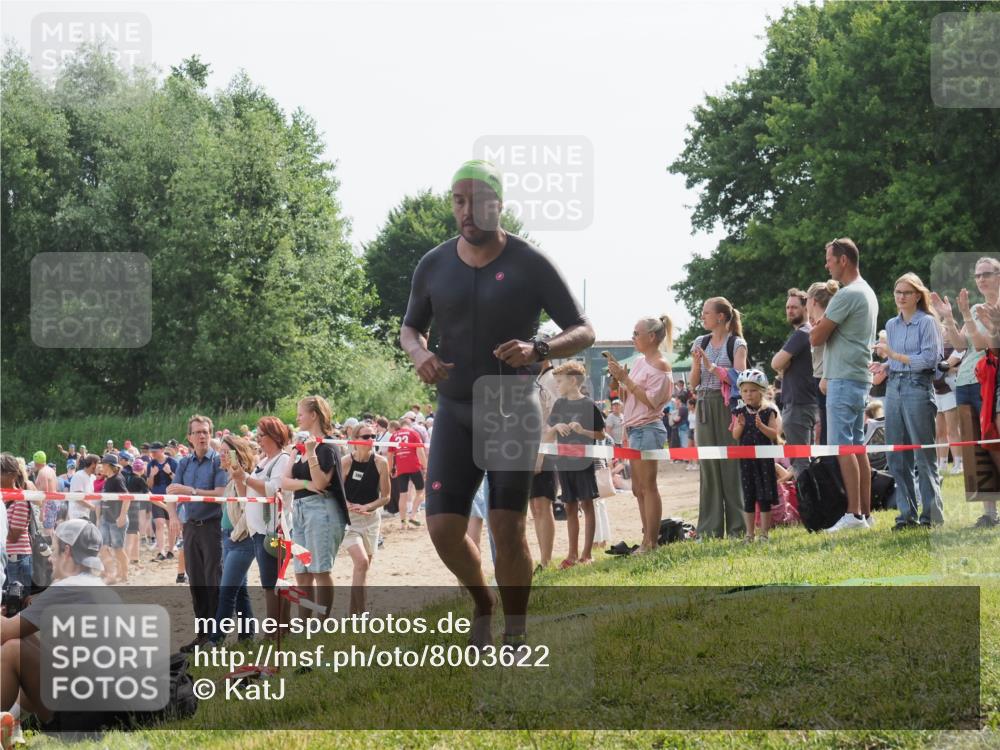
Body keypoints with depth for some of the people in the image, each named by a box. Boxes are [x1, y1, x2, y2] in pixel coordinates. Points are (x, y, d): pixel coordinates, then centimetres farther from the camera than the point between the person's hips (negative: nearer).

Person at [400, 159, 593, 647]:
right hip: (454, 410, 3)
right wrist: (420, 354, -8)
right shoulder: (433, 266, 2)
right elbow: (410, 328, 17)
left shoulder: (530, 265, -6)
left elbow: (583, 332, -3)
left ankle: (515, 635, 6)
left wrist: (539, 350, -24)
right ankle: (482, 602, 23)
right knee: (443, 528, -6)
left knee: (507, 528, -10)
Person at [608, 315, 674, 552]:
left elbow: (651, 400, -18)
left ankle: (651, 542, -7)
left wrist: (625, 379, -18)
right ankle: (647, 539, 14)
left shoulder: (660, 365, -9)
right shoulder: (640, 362, 15)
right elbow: (627, 396, 19)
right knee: (638, 488, 10)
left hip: (648, 430, -9)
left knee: (648, 487, -8)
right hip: (635, 429, 9)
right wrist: (618, 378, 2)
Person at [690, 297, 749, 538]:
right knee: (708, 467, 4)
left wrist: (711, 366, -16)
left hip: (727, 406, -5)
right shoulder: (701, 343, 12)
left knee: (731, 466, -5)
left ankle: (737, 526, 0)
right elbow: (694, 383, 12)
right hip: (705, 407, 5)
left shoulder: (736, 344, -1)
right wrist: (696, 364, -6)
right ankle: (710, 528, 7)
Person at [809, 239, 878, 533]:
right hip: (861, 378, 10)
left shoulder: (847, 295, -15)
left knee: (843, 447, -10)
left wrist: (815, 327, 6)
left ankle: (854, 514, -14)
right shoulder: (867, 293, 18)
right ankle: (865, 512, 12)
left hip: (844, 380, -10)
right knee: (857, 446, 11)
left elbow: (816, 338, -14)